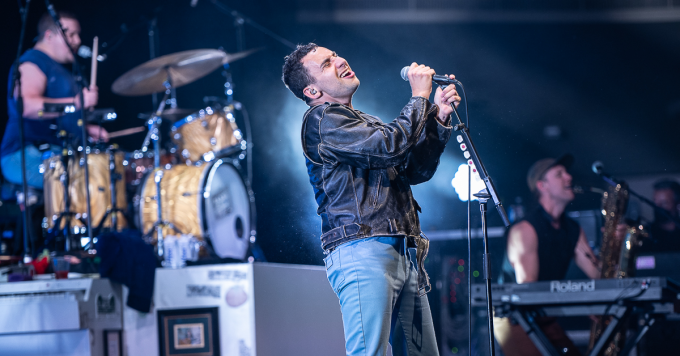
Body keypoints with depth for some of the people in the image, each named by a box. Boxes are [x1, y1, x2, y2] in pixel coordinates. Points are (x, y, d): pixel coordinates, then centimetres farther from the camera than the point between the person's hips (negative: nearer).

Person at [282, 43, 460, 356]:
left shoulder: (369, 124, 27)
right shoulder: (322, 119, -1)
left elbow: (416, 171, 21)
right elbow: (390, 147, -13)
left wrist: (438, 118, 10)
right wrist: (420, 97, -1)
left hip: (403, 256, 9)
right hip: (362, 251, -9)